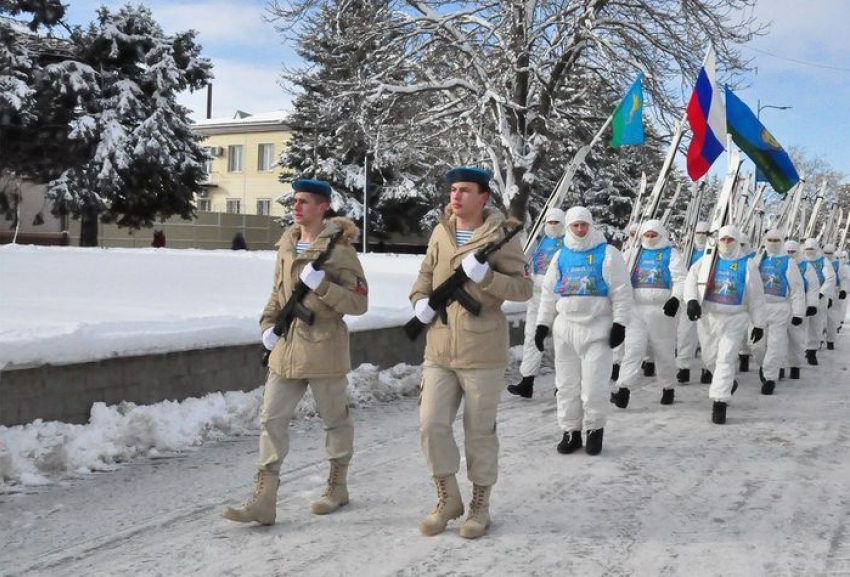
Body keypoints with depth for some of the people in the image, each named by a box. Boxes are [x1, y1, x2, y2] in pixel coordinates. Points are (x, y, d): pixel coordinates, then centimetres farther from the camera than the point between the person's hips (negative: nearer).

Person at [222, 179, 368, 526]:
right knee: (271, 418, 1)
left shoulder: (339, 250, -10)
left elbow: (359, 303, -12)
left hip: (323, 349, -6)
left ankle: (337, 486, 30)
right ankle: (264, 499, 4)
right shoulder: (287, 246, 9)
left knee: (334, 418, 11)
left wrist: (321, 285, -23)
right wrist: (268, 323, 8)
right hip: (286, 346, 6)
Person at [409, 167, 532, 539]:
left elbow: (524, 288, -9)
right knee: (431, 424, -1)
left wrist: (485, 276, -24)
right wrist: (420, 299, 1)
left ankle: (480, 506, 24)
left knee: (480, 431, 6)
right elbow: (427, 272, 21)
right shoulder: (440, 232, 8)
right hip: (439, 350, 4)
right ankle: (448, 500, 19)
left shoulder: (501, 236, -6)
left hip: (482, 354, -4)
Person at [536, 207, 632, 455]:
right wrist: (543, 324, 11)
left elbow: (622, 292, -5)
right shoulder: (561, 256, 12)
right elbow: (549, 293, 16)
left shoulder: (607, 254, -2)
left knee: (594, 384, -4)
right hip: (566, 327, 5)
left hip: (597, 328, -4)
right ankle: (571, 431, 18)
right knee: (567, 383, 8)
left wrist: (619, 323, -11)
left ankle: (594, 429, 14)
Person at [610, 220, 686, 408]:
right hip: (637, 309, 2)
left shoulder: (671, 254, 4)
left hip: (662, 310, -2)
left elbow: (681, 279, -7)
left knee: (665, 352, 6)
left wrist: (675, 299, -24)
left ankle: (668, 388, 23)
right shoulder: (637, 254, 16)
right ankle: (623, 389, -15)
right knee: (633, 348, -8)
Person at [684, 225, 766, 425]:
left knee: (726, 359, -12)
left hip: (734, 319, -3)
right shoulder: (708, 260, 4)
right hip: (708, 317, 3)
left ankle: (719, 402, -11)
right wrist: (692, 299, -21)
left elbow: (756, 297, 3)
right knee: (709, 358, 15)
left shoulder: (747, 264, -1)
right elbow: (691, 279, -2)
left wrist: (758, 324, 4)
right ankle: (728, 383, 42)